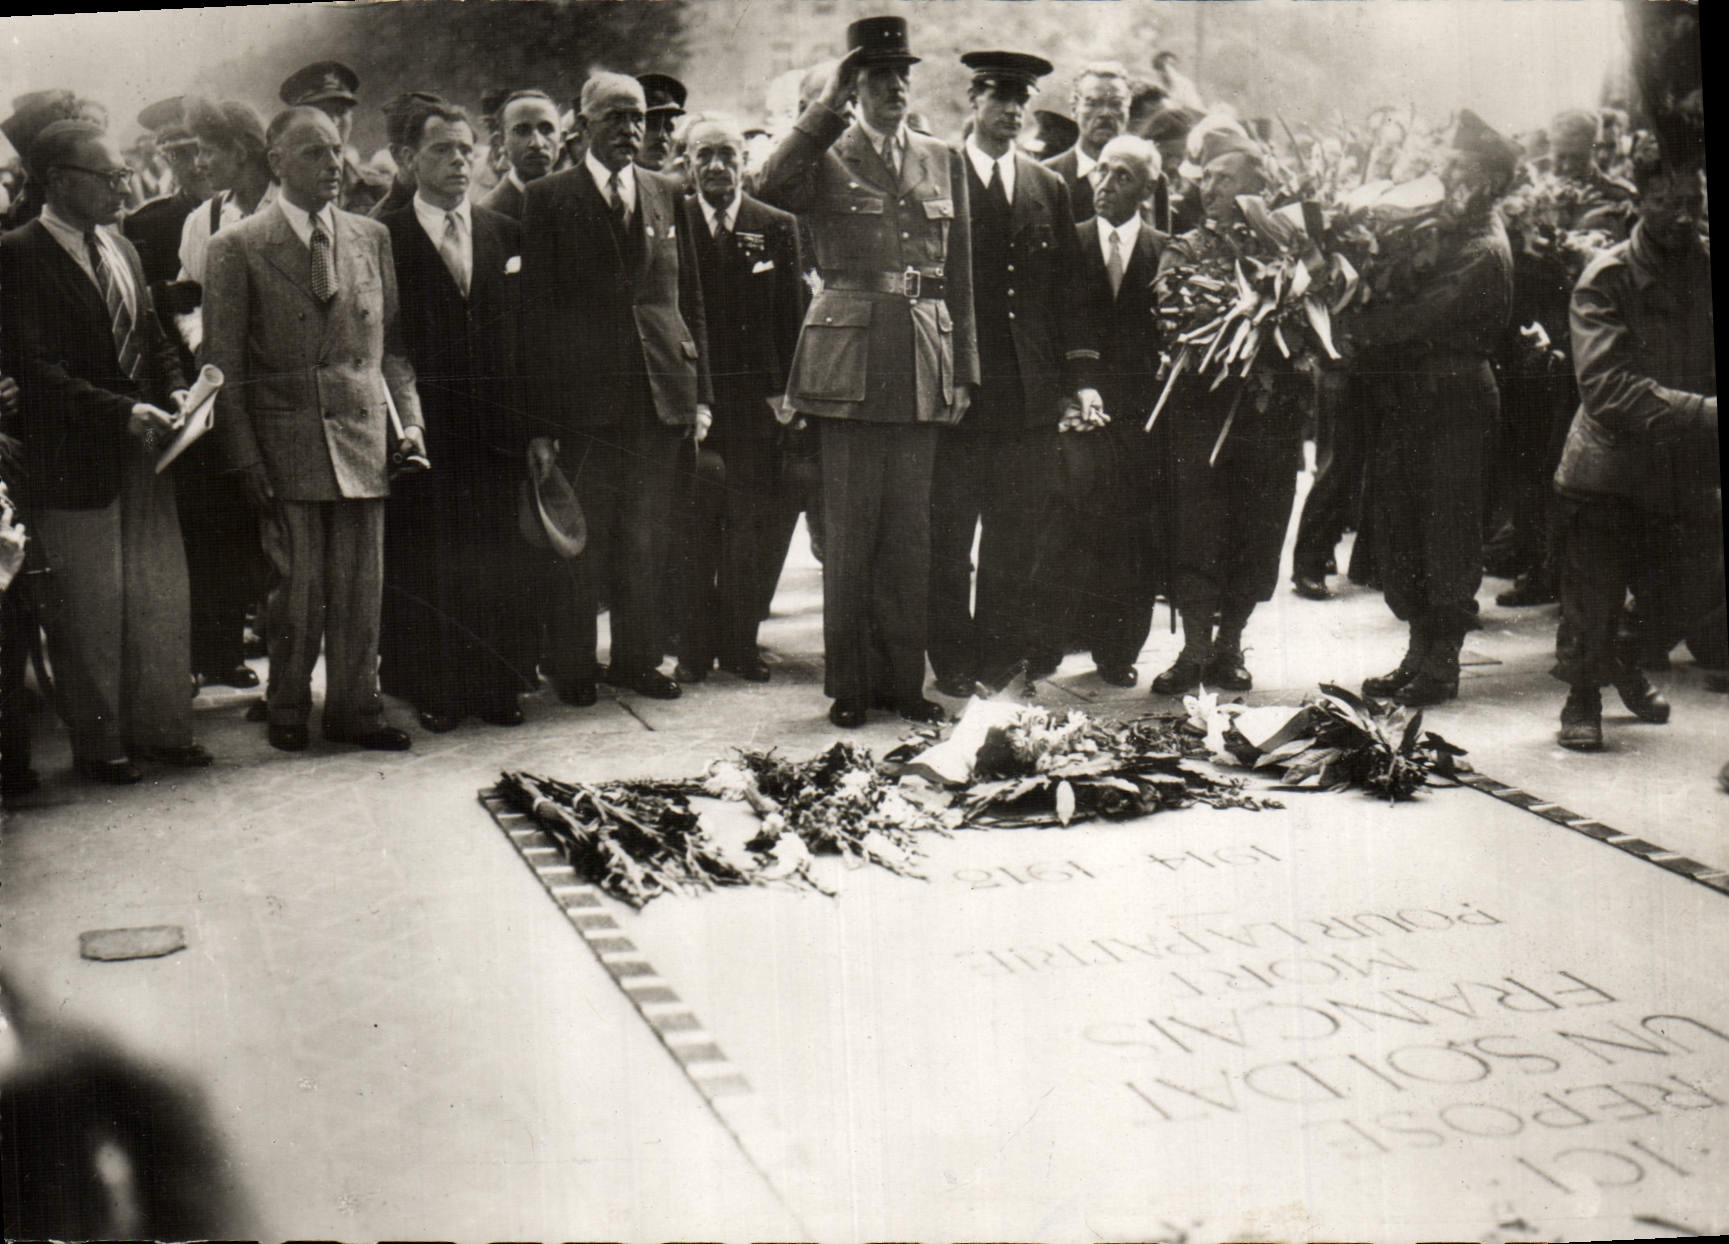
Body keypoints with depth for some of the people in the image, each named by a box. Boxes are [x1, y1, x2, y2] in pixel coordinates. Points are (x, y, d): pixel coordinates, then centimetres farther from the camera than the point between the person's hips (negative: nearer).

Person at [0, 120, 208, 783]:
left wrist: (175, 390, 0)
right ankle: (98, 744, 16)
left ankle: (160, 727, 24)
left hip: (144, 451, 7)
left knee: (162, 592, 11)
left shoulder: (122, 248, 14)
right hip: (75, 458, -7)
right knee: (91, 605, 3)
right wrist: (120, 411, -24)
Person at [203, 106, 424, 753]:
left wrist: (409, 418, 3)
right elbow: (223, 362, -2)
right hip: (284, 444, -3)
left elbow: (392, 341, 15)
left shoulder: (372, 237, 11)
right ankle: (287, 711, 19)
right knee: (295, 589, 2)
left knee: (359, 589, 5)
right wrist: (245, 455, -7)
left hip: (363, 439, 3)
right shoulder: (237, 247, -1)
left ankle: (354, 709, 18)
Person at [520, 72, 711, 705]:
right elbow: (535, 312, -3)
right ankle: (571, 664, 15)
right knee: (580, 539, 3)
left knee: (647, 535, 10)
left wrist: (700, 391, 7)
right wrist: (540, 416, -9)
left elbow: (691, 299, 14)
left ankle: (636, 657, 22)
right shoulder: (550, 199, 0)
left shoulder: (667, 194, 12)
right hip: (584, 396, -4)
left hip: (661, 393, 4)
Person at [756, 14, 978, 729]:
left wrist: (963, 371, 11)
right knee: (850, 531, 0)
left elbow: (960, 278, 16)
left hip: (923, 367, 4)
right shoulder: (824, 158, 2)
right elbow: (771, 188, -22)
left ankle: (903, 679, 15)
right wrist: (828, 104, -17)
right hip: (849, 361, -3)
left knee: (910, 530, 6)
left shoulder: (945, 163, 15)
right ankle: (850, 685, 9)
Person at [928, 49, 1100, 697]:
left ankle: (1002, 655, 15)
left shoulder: (1049, 188, 15)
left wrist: (1079, 375, 5)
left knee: (1017, 538, 5)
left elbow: (1066, 288, 13)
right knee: (948, 537, 1)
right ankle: (954, 661, 11)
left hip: (1029, 390, 3)